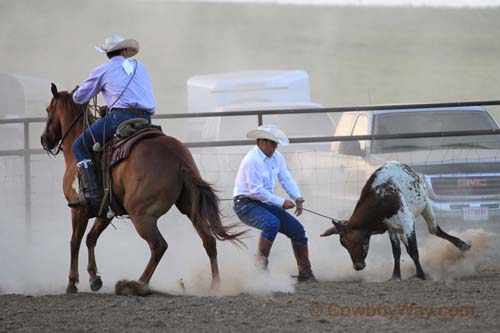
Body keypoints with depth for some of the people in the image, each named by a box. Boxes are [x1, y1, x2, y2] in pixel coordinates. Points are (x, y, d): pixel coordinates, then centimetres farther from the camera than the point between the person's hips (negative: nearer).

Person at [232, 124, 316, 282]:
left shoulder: (277, 157, 6)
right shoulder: (252, 160, -21)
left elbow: (286, 179, 6)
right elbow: (256, 191, -24)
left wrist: (297, 198, -13)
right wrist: (281, 202, -23)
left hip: (265, 204, 9)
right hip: (246, 205, -9)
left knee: (297, 229, 3)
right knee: (272, 223, -36)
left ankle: (305, 273, 12)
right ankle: (261, 265, -27)